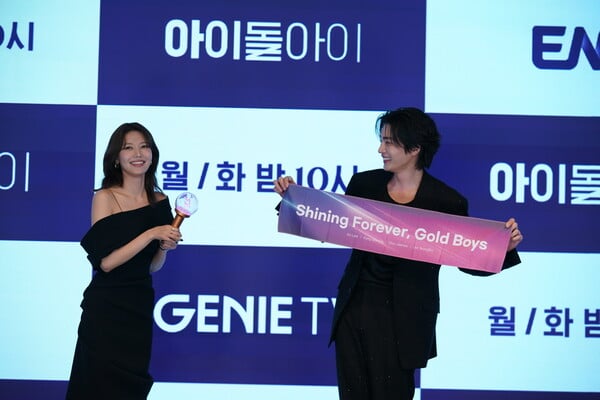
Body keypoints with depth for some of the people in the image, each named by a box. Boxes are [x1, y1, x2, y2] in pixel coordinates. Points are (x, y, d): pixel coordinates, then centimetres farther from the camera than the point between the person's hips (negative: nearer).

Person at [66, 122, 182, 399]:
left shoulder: (159, 201, 5)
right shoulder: (105, 198, -9)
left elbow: (153, 266, 11)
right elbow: (106, 262, -17)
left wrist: (165, 246, -9)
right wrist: (151, 234, -20)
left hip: (141, 304, 5)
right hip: (106, 305, -5)